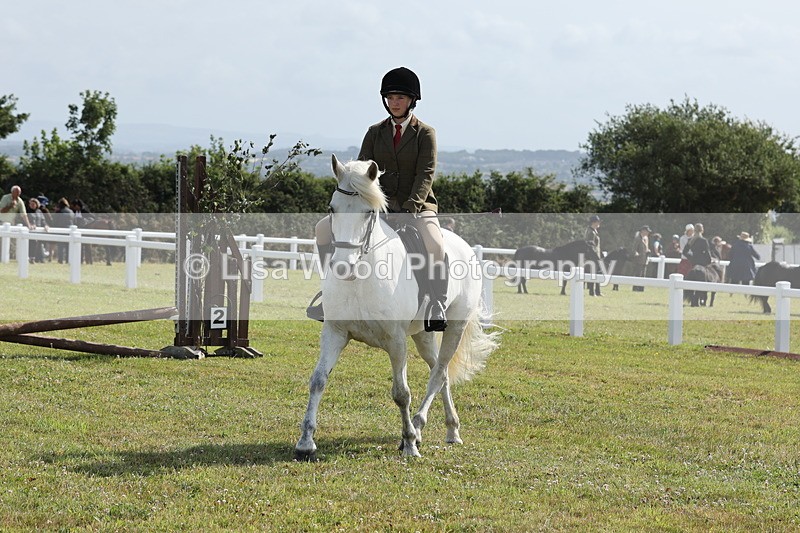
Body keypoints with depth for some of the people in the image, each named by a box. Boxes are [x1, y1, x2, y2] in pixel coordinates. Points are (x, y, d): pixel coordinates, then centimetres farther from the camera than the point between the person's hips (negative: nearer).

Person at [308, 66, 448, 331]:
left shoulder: (425, 133, 2)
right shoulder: (375, 132, 13)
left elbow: (426, 173, -10)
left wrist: (411, 207, -25)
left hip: (417, 207, -4)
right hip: (379, 207, 4)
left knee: (435, 245, -36)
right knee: (324, 228, -9)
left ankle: (436, 310, -35)